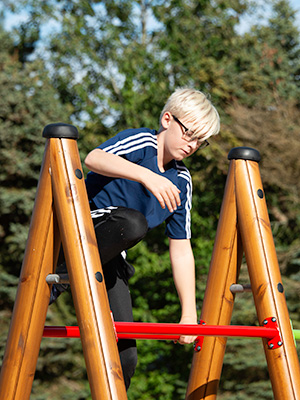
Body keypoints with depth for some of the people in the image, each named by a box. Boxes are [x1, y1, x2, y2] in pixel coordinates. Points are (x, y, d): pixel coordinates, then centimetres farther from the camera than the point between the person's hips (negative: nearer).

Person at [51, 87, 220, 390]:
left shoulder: (181, 181, 11)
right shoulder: (142, 142, -8)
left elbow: (181, 251, 10)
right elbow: (94, 159, -30)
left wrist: (189, 314, 4)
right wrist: (147, 176, -44)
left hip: (110, 259, 6)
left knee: (125, 356, -6)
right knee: (133, 222, -37)